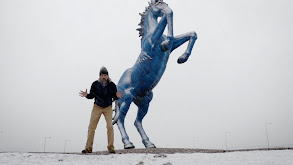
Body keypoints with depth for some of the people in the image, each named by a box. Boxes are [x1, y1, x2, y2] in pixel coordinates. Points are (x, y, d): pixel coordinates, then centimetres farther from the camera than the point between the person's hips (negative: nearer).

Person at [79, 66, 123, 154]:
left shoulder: (112, 85, -6)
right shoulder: (95, 84, -6)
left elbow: (114, 97, 1)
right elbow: (92, 95, 2)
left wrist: (117, 96, -22)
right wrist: (86, 95, -19)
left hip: (108, 107, 0)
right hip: (97, 107, 1)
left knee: (110, 126, -11)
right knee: (91, 127, -2)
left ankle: (111, 147, 0)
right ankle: (88, 147, 6)